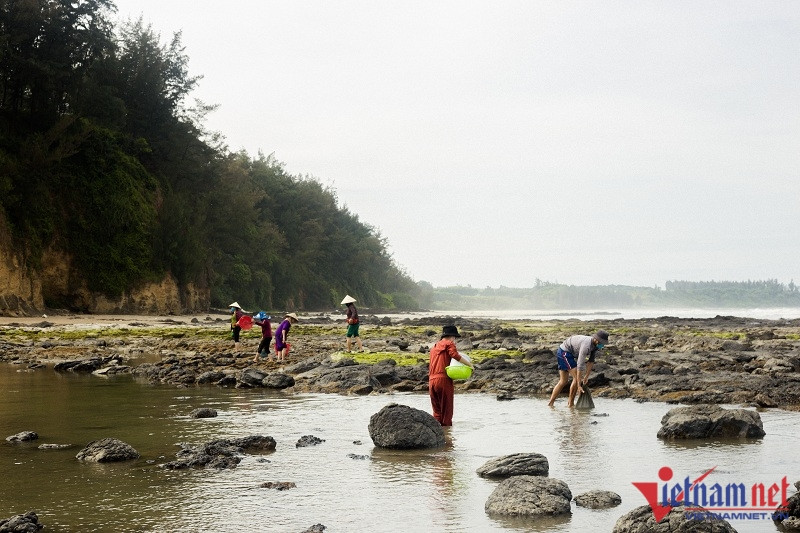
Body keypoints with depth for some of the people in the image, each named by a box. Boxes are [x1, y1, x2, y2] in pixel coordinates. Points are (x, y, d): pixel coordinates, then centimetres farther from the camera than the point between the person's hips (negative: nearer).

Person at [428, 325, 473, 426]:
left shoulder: (434, 347, 24)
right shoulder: (449, 344, 1)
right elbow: (455, 355, -16)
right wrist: (469, 364, -11)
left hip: (432, 381, 7)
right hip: (444, 379, -7)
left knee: (437, 412, 10)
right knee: (446, 411, -2)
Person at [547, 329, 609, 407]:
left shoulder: (596, 345, -5)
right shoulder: (586, 345, -32)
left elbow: (591, 361, 4)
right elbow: (580, 365, -34)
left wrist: (586, 376, 0)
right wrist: (579, 385, -33)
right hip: (564, 352, -10)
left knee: (563, 381, 10)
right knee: (577, 377, -12)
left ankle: (550, 404, 10)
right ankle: (570, 404, -5)